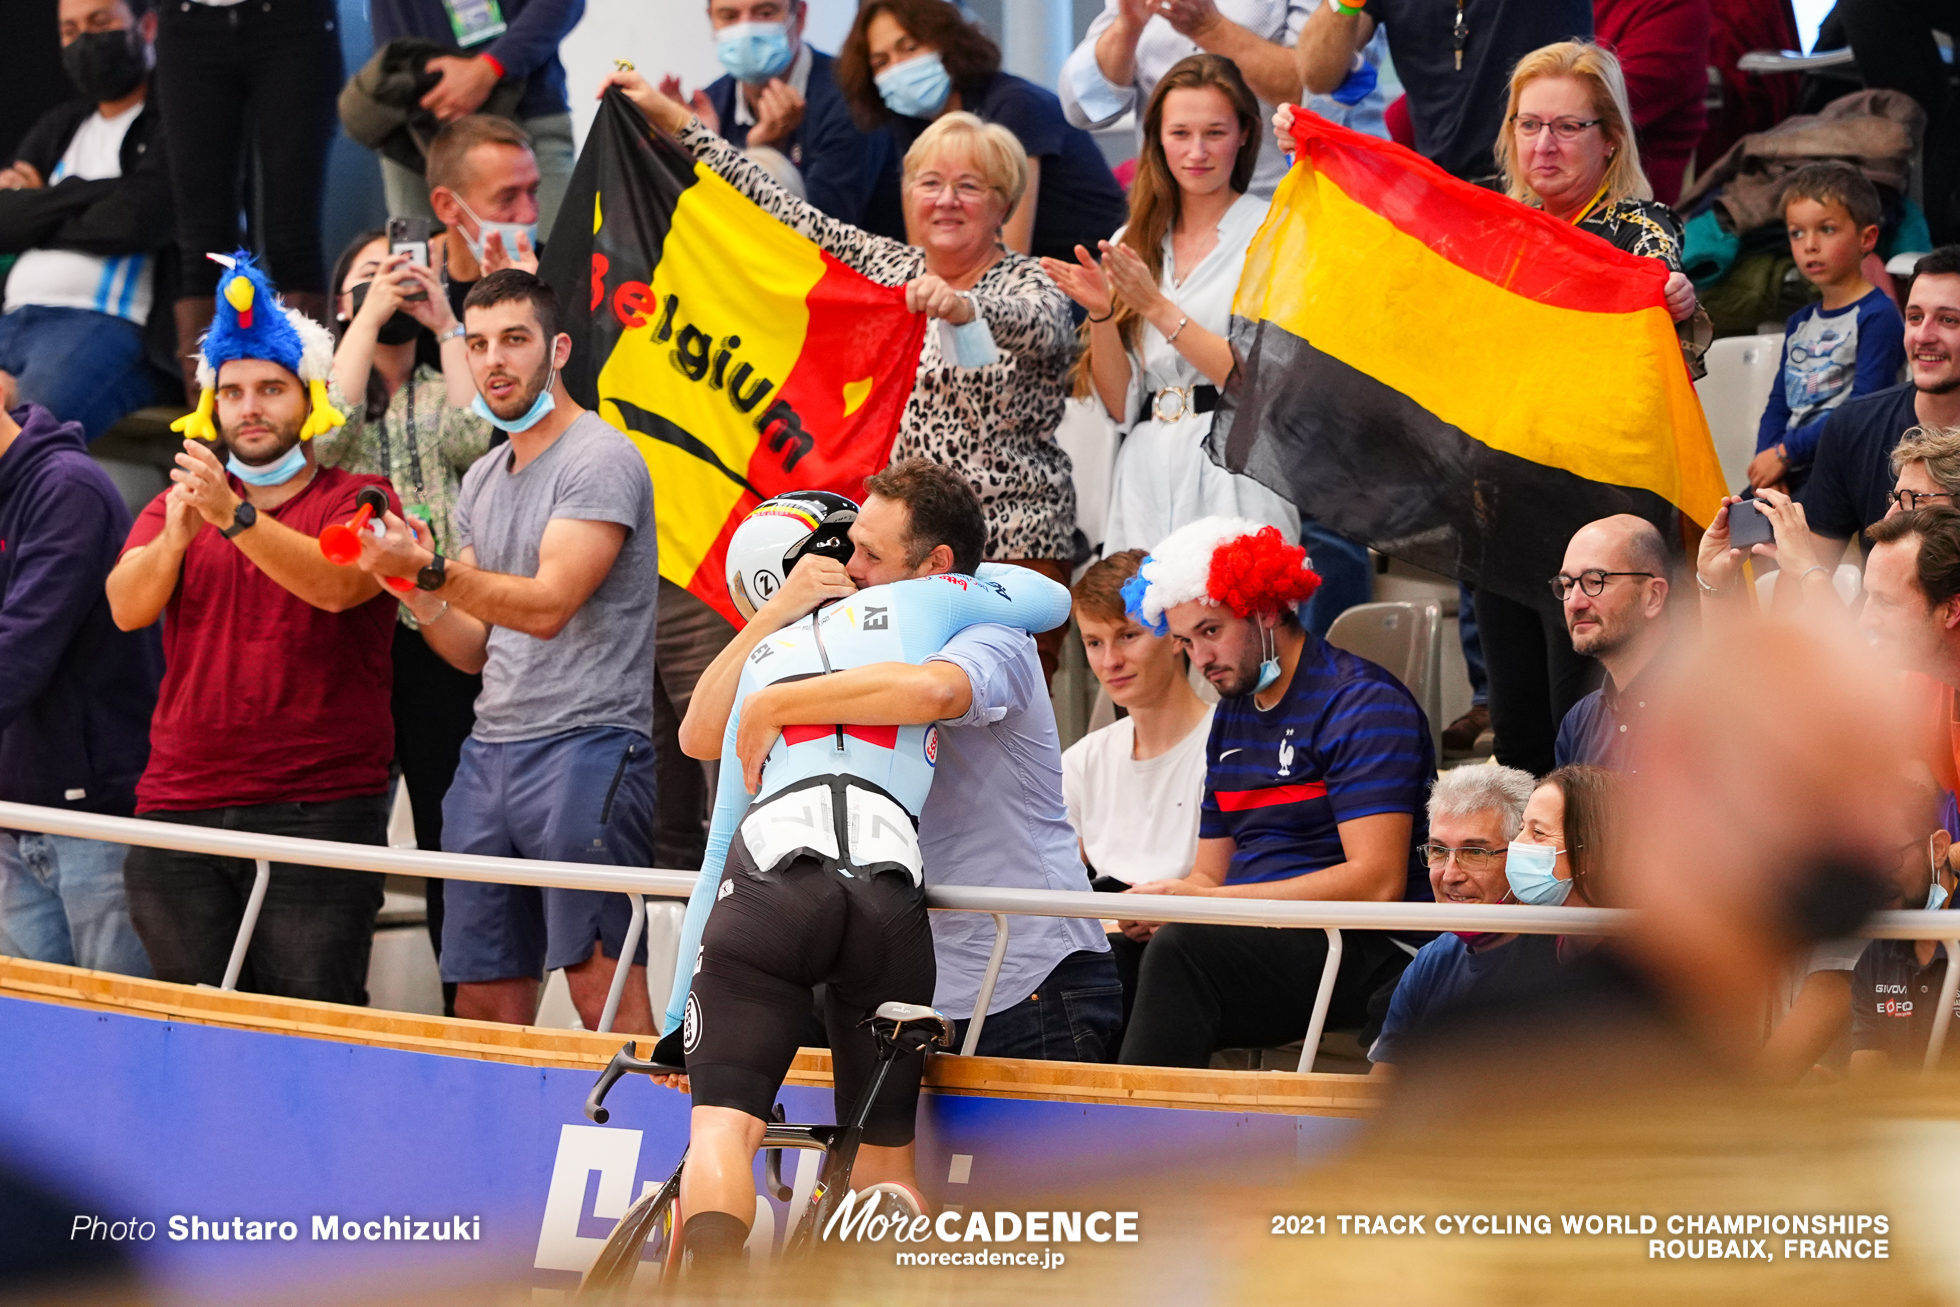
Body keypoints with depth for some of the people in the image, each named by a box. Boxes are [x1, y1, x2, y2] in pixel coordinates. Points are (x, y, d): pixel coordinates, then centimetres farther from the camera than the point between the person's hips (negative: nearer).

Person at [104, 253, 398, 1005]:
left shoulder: (360, 503, 5)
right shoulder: (176, 507, 16)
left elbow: (335, 583, -16)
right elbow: (128, 606, -2)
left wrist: (235, 516, -29)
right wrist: (174, 537, -23)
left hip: (318, 809, -4)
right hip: (180, 808, 4)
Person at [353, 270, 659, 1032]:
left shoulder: (601, 460, -6)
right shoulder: (482, 482, 19)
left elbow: (547, 605, -17)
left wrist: (431, 570, -24)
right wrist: (415, 594, 2)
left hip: (585, 746, -8)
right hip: (489, 752, 8)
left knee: (601, 985, -14)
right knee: (484, 1000, 5)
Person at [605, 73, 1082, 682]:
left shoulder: (1030, 285, -1)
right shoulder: (880, 264, 15)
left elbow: (1036, 327, -24)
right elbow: (782, 213, 14)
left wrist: (963, 307, -47)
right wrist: (670, 117, 11)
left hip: (1009, 550, -5)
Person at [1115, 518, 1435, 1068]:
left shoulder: (1361, 703, -6)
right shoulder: (1231, 717, 21)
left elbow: (1376, 883, -16)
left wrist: (1203, 901, -20)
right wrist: (1157, 902, -5)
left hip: (1366, 957, -8)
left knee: (1180, 951, -34)